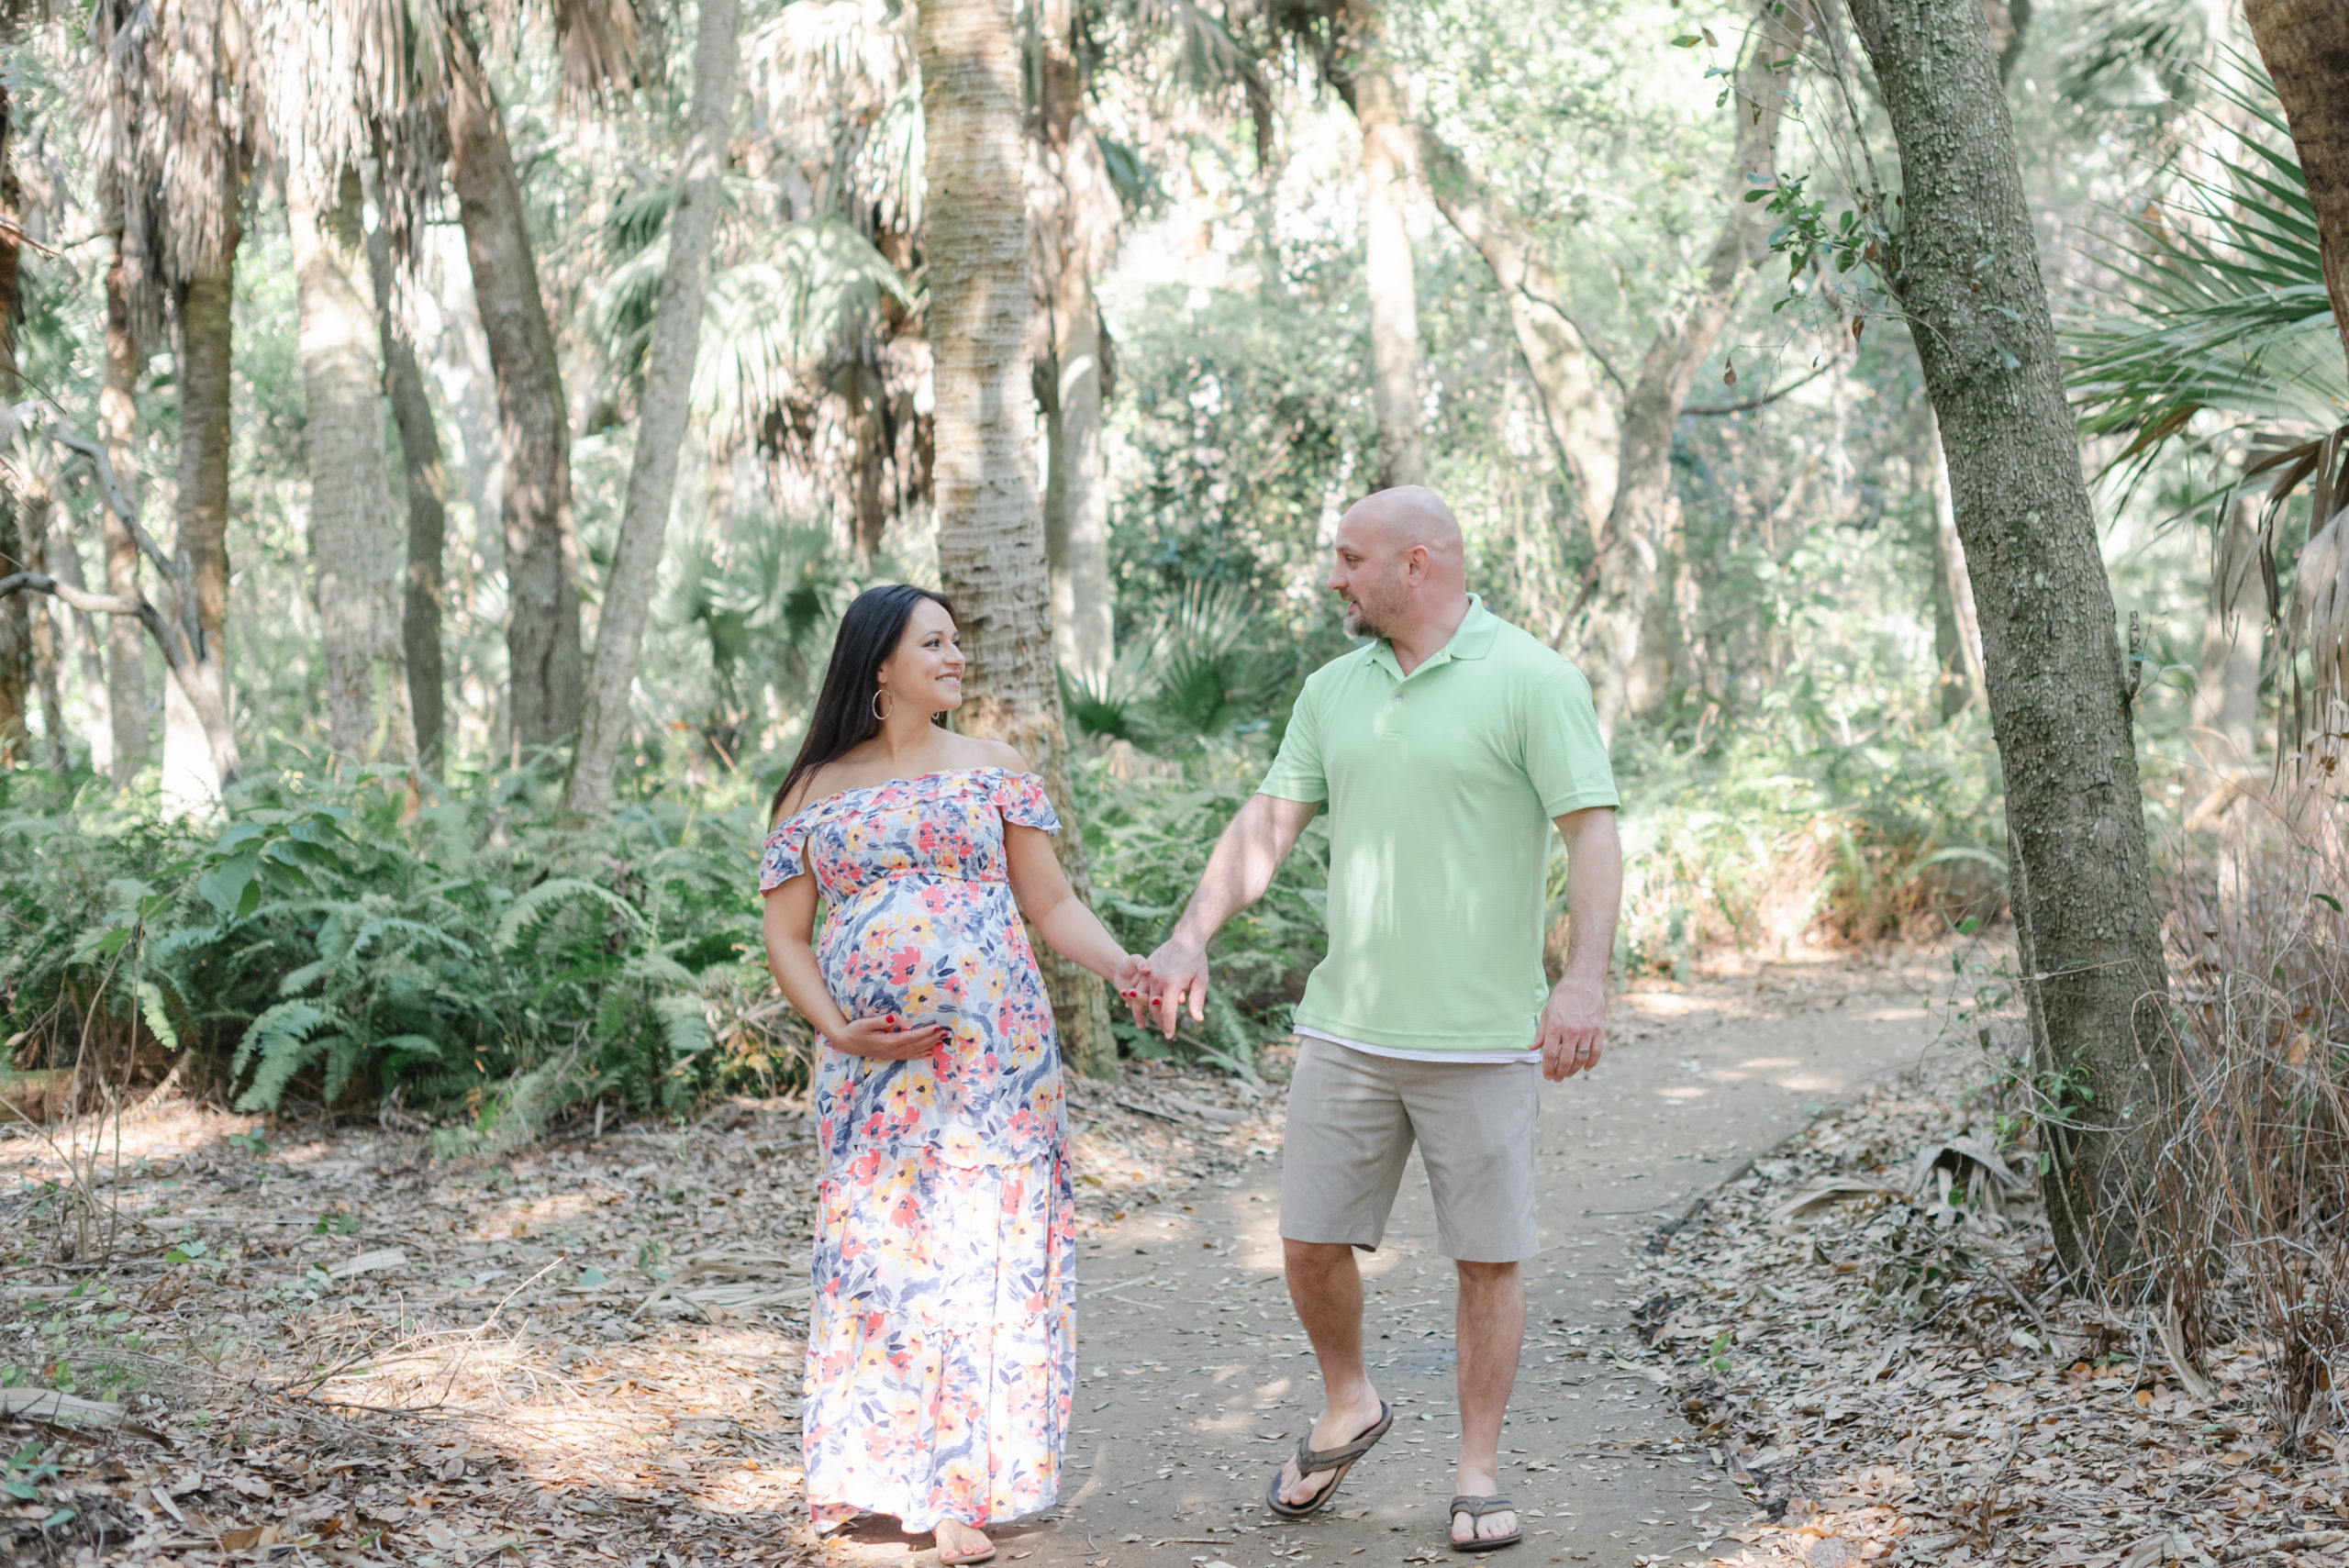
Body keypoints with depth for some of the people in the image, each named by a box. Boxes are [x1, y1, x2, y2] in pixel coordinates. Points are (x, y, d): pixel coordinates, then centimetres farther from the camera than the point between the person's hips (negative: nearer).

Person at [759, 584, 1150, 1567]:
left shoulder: (995, 773, 7)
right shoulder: (816, 793, 7)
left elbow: (1050, 903, 7)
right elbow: (786, 936, 8)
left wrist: (1122, 966, -11)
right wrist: (839, 1029, -8)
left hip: (995, 1061, 0)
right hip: (871, 1071, 0)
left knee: (984, 1256, -3)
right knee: (878, 1256, 0)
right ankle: (872, 1472, 12)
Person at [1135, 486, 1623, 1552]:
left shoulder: (1532, 681, -7)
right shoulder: (1334, 690, 10)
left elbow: (1593, 832, -12)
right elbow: (1268, 823, 8)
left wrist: (1585, 978, -24)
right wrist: (1189, 937, -6)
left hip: (1483, 1036, -5)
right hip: (1348, 1026, 5)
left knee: (1487, 1257, 4)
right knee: (1310, 1240, 8)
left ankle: (1478, 1473, 19)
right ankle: (1347, 1411, 33)